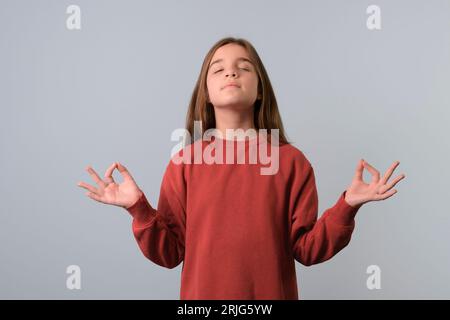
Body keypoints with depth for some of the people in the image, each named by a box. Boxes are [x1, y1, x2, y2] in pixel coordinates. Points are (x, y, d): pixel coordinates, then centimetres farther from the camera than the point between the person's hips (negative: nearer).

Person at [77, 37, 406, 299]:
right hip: (203, 293, 1)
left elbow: (307, 249, -4)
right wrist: (138, 208, -17)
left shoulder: (291, 161, -5)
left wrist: (347, 206, -18)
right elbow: (169, 253, -2)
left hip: (272, 294, 0)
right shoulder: (185, 161, -4)